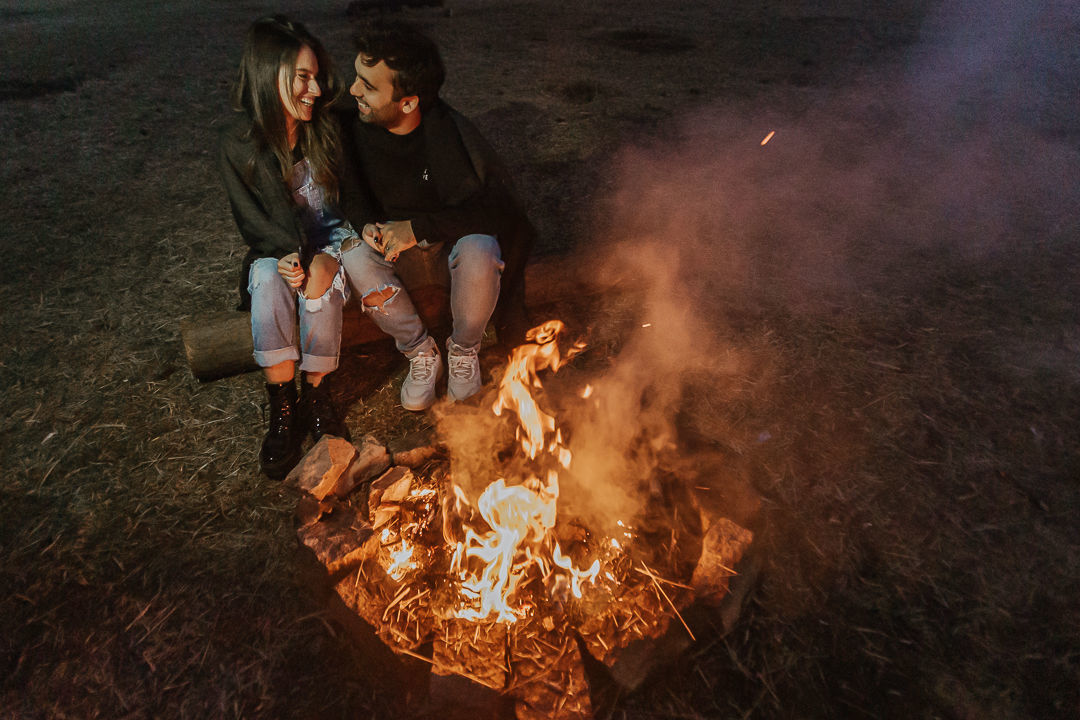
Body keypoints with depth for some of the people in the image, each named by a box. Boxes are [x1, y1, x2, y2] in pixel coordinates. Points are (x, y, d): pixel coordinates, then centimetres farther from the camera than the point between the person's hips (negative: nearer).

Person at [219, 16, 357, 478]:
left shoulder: (328, 129, -7)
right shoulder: (239, 144, -8)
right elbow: (252, 221, -4)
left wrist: (319, 260, -19)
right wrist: (289, 254, -24)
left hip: (332, 241, 0)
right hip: (277, 249, 1)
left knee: (319, 287, -33)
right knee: (269, 285, -32)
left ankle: (316, 394, -14)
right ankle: (282, 409, -22)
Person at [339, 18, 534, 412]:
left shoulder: (449, 132, -29)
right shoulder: (354, 127, -16)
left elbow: (496, 207, -31)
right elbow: (353, 196, 2)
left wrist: (418, 228, -35)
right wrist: (368, 226, -22)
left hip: (456, 229, -3)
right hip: (392, 228, 4)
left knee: (479, 253, -37)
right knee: (354, 257, -27)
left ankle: (464, 348, -6)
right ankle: (421, 351, -7)